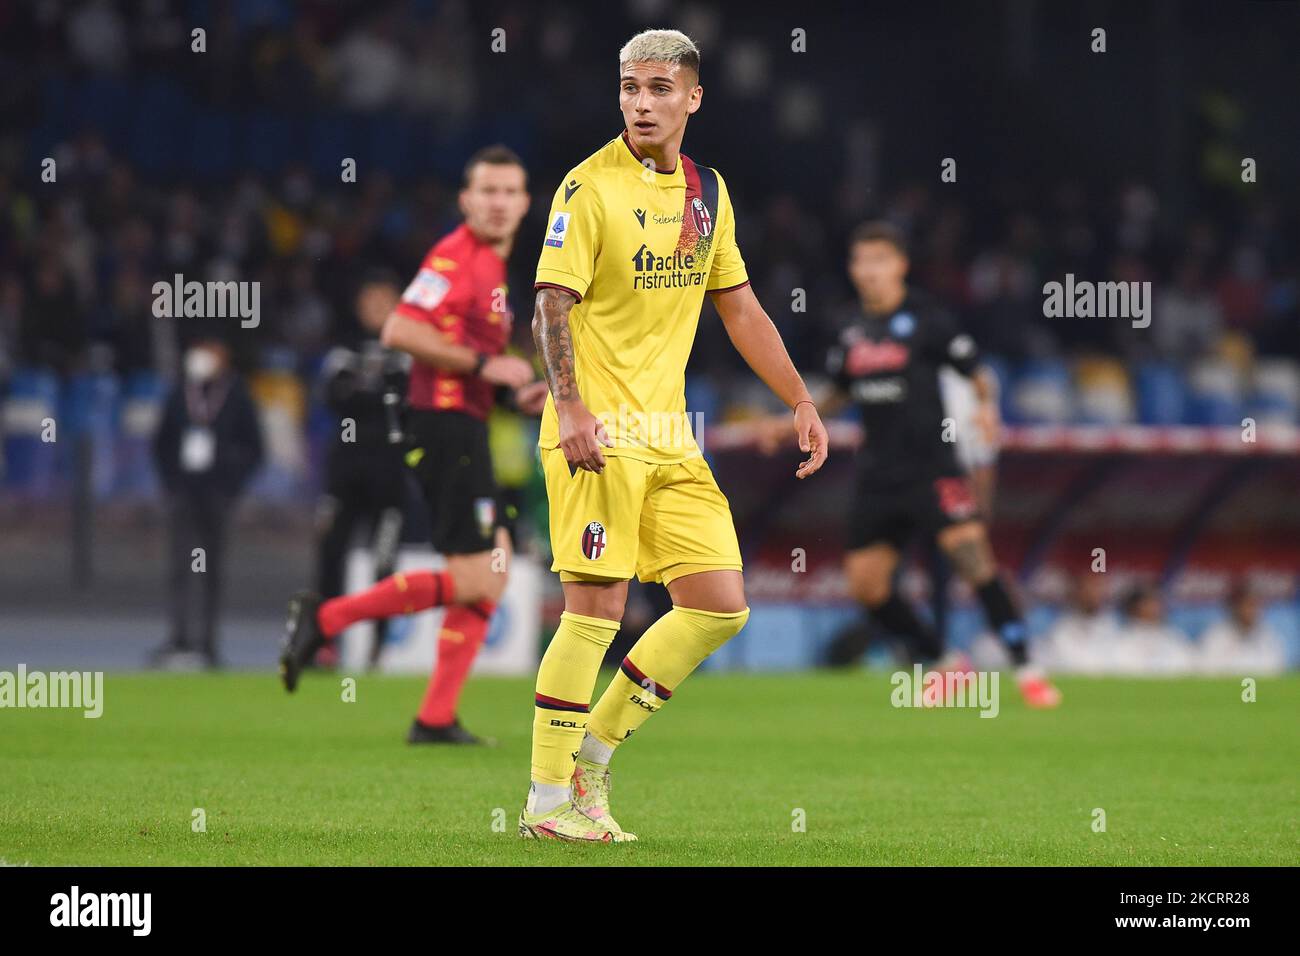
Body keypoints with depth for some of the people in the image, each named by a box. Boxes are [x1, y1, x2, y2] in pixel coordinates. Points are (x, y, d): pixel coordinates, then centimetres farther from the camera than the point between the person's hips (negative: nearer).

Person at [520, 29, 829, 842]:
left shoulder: (707, 191, 12)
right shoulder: (591, 186, -8)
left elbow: (740, 308, 20)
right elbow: (552, 305, -14)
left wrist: (801, 402, 15)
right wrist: (569, 410, -25)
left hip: (671, 434, 7)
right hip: (601, 434, -7)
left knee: (720, 607, 2)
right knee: (597, 610, -10)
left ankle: (593, 755, 13)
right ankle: (547, 800, -1)